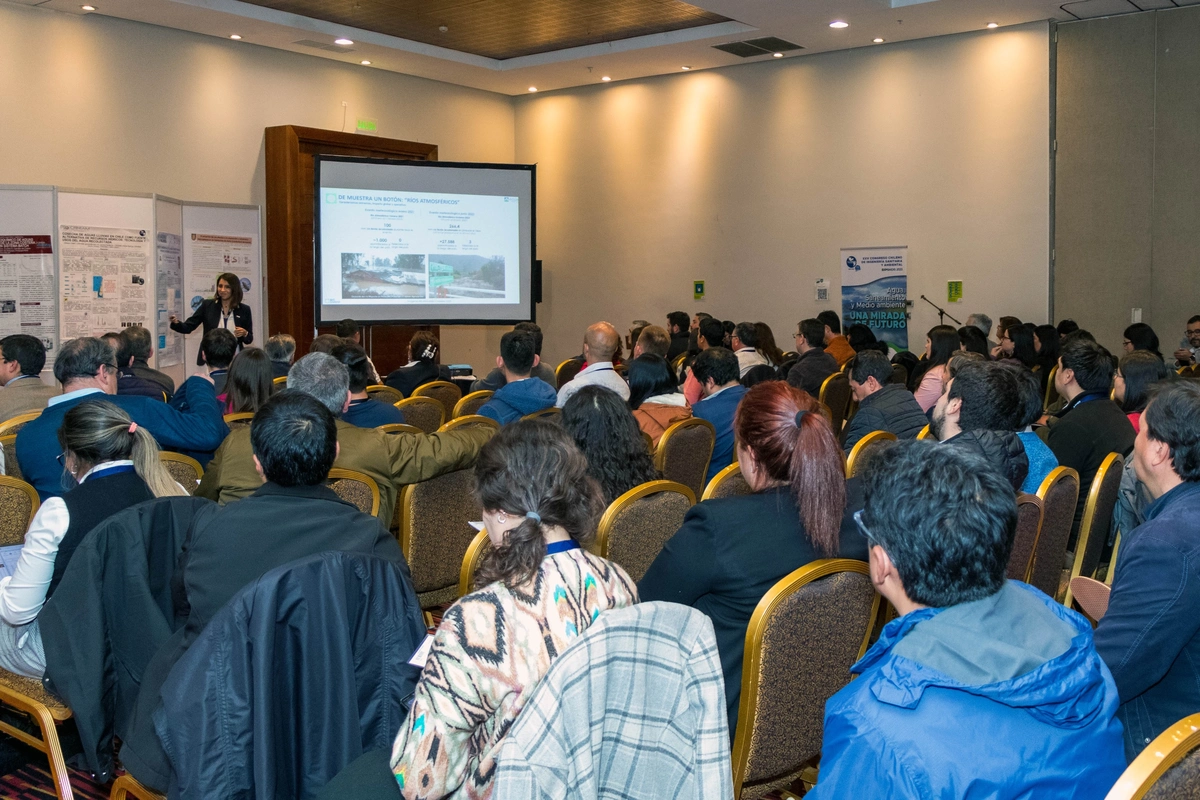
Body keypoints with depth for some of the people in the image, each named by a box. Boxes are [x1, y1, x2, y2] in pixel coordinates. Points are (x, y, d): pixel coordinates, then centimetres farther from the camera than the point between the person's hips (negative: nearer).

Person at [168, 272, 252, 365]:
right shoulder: (207, 305, 1)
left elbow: (249, 339, 7)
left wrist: (244, 333, -14)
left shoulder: (244, 309, 1)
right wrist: (176, 323, -20)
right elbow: (188, 327, -1)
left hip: (234, 361, 0)